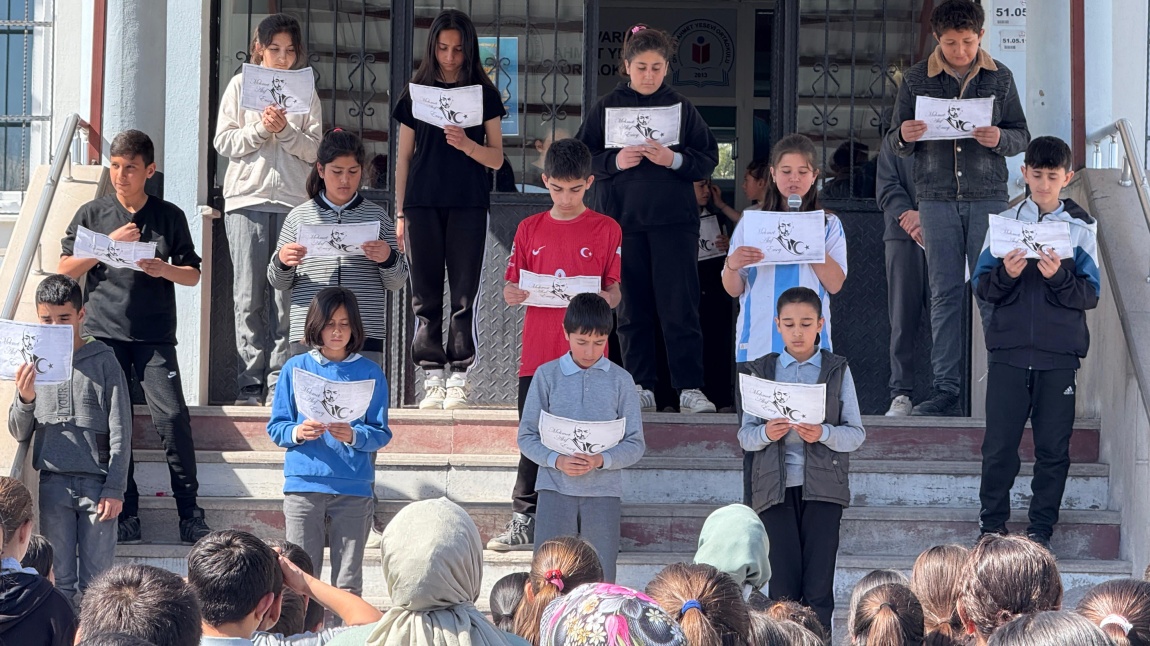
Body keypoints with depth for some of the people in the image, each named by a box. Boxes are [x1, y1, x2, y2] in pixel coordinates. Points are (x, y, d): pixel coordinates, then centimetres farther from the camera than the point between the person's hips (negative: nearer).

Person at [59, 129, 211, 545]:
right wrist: (109, 243, -7)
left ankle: (189, 514, -4)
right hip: (104, 334, 1)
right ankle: (125, 515, 7)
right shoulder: (92, 215, 9)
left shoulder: (169, 216, 8)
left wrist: (165, 269, -11)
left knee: (172, 418, -11)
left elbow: (193, 275, 11)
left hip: (155, 335, -1)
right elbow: (65, 270, 5)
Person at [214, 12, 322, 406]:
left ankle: (279, 384, -4)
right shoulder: (241, 85, 10)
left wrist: (285, 130, -11)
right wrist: (260, 129, -9)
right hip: (247, 197, 0)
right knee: (249, 296, -3)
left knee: (285, 297, -4)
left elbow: (314, 150, 5)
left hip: (293, 200, 0)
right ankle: (249, 384, -1)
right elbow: (224, 143, 5)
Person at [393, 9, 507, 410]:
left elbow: (496, 159, 4)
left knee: (464, 297, -3)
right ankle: (432, 383, 2)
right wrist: (400, 213, 7)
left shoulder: (484, 94, 6)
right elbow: (404, 156, 11)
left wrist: (466, 144, -16)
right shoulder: (417, 92, 9)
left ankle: (458, 384, -1)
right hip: (422, 204, 1)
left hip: (468, 204, -1)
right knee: (426, 296, 0)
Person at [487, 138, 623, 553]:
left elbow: (615, 293, 4)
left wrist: (605, 299, -18)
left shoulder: (606, 230, 4)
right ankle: (524, 522, 11)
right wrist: (511, 295, -10)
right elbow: (513, 288, 12)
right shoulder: (529, 229, 11)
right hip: (537, 355, 2)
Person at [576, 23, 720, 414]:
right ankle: (642, 388, 11)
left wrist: (675, 159, -13)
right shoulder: (606, 108, 6)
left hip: (674, 221, -1)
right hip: (622, 220, 1)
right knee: (632, 308, 5)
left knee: (680, 306, -5)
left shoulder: (681, 107, 6)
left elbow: (709, 160, 4)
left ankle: (690, 389, -2)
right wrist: (615, 162, -12)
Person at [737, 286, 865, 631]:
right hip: (776, 486, 1)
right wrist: (766, 433, -14)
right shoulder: (761, 371, 10)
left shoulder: (837, 370, 8)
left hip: (822, 486, -1)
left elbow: (856, 433, 4)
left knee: (819, 583, -4)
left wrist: (823, 433, -16)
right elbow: (745, 435, 8)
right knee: (783, 583, -4)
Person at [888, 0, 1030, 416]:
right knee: (944, 294, 3)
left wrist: (1000, 139, -14)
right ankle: (946, 386, 6)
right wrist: (904, 137, -14)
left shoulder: (1000, 78, 5)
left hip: (988, 195, -1)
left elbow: (1022, 137, 8)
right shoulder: (916, 79, 5)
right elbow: (896, 142, 9)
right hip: (936, 197, 1)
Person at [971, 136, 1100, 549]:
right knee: (999, 445, 0)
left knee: (1053, 449, 3)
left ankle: (1041, 530, 13)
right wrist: (1006, 274, -17)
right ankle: (992, 526, 12)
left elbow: (1091, 294, 0)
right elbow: (981, 287, 3)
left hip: (1059, 354, 0)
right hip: (1009, 350, 0)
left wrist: (1058, 276, -18)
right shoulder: (1004, 221, 7)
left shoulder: (1081, 227, 5)